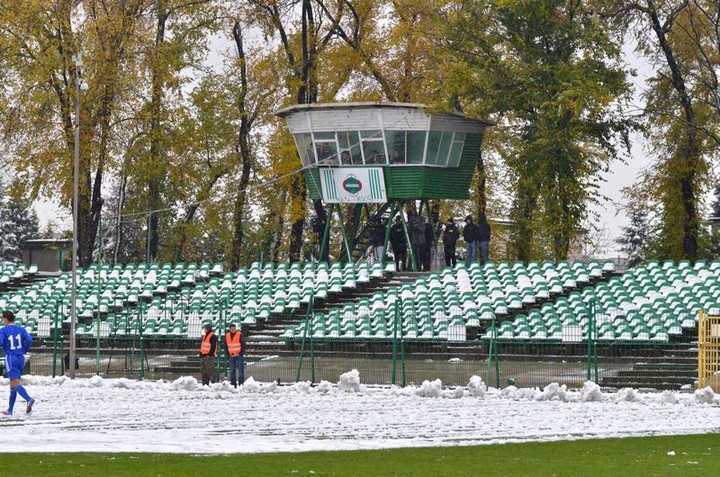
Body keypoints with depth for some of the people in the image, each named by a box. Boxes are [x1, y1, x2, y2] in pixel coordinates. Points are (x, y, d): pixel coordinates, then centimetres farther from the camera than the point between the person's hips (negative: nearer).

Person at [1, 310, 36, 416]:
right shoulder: (21, 329, 8)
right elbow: (29, 340, -4)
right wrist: (24, 351, 8)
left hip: (10, 358, -6)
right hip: (20, 359, 6)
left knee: (16, 384, -14)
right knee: (13, 385, 14)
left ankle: (29, 399, -39)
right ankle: (10, 410, 17)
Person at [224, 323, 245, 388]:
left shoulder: (239, 334, -7)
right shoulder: (227, 336, 5)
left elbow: (243, 344, -5)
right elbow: (226, 346, 12)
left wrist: (242, 353, -12)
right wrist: (228, 354, 4)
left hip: (239, 355, -4)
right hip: (231, 356, 4)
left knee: (241, 370, -5)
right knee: (232, 371, 6)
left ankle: (241, 384, -3)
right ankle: (233, 384, 11)